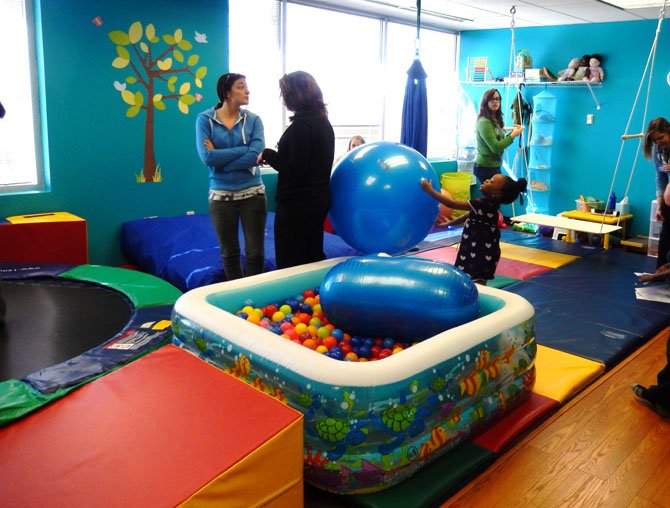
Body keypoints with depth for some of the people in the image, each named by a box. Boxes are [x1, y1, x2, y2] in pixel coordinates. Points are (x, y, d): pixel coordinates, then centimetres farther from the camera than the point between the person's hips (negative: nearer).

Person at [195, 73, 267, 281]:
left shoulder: (253, 119, 0)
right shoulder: (205, 119, -3)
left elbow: (257, 156, -15)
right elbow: (207, 157, -17)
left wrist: (220, 156, -16)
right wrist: (245, 149, -14)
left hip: (253, 193, 1)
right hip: (221, 196, 0)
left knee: (256, 253, 2)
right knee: (229, 254, 11)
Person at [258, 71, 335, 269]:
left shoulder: (301, 125, -19)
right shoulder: (324, 122, 9)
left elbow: (295, 172, -22)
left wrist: (268, 154, -11)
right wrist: (276, 155, 15)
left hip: (297, 204, -9)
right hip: (318, 200, 10)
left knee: (290, 267, 1)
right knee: (314, 259, 19)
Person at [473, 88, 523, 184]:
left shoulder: (496, 120, 11)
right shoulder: (484, 122, -17)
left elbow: (501, 142, 14)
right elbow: (496, 147, -22)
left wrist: (512, 132, 2)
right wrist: (513, 135, -14)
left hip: (494, 166, 9)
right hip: (486, 168, -9)